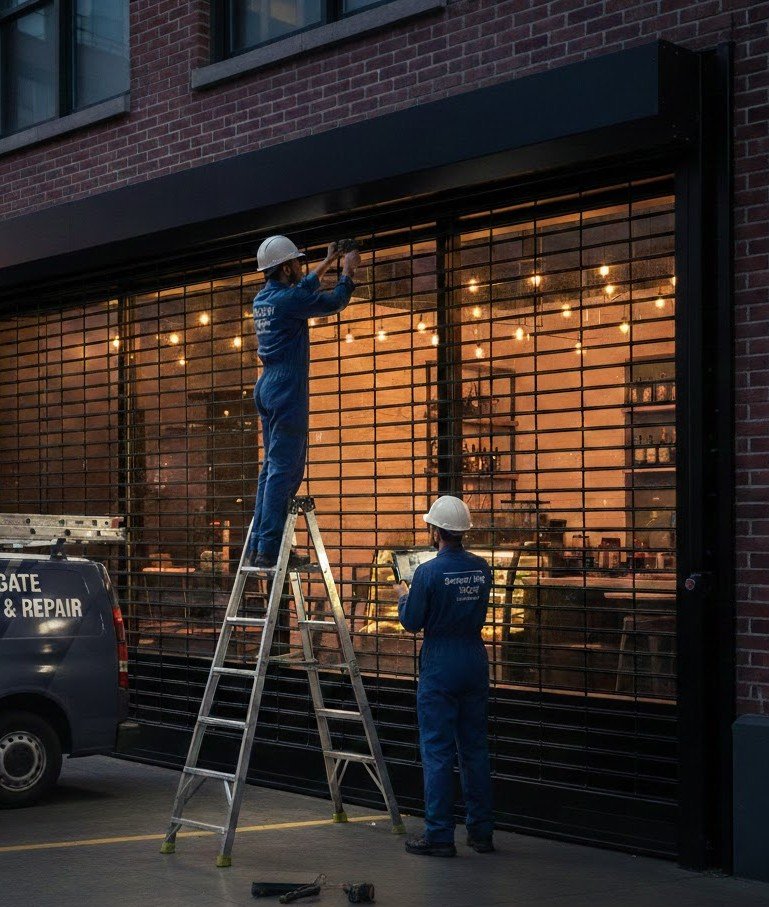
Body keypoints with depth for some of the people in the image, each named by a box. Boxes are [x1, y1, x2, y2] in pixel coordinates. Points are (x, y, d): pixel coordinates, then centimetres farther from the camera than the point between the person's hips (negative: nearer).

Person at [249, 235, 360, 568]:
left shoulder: (263, 299, 13)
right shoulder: (287, 299, -13)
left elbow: (303, 289, 32)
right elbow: (333, 302, -2)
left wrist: (328, 262, 42)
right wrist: (348, 269, 15)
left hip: (267, 388, 9)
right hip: (287, 390, -9)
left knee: (272, 468, 11)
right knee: (284, 470, -10)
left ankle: (258, 546, 9)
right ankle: (270, 548, -13)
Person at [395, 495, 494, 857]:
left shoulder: (428, 572, -15)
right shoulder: (481, 568, 3)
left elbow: (412, 622, -8)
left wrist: (403, 596, 13)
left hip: (440, 667, -5)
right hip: (475, 662, 6)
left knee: (437, 751, 0)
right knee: (475, 748, 12)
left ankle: (439, 836, 2)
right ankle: (481, 831, 17)